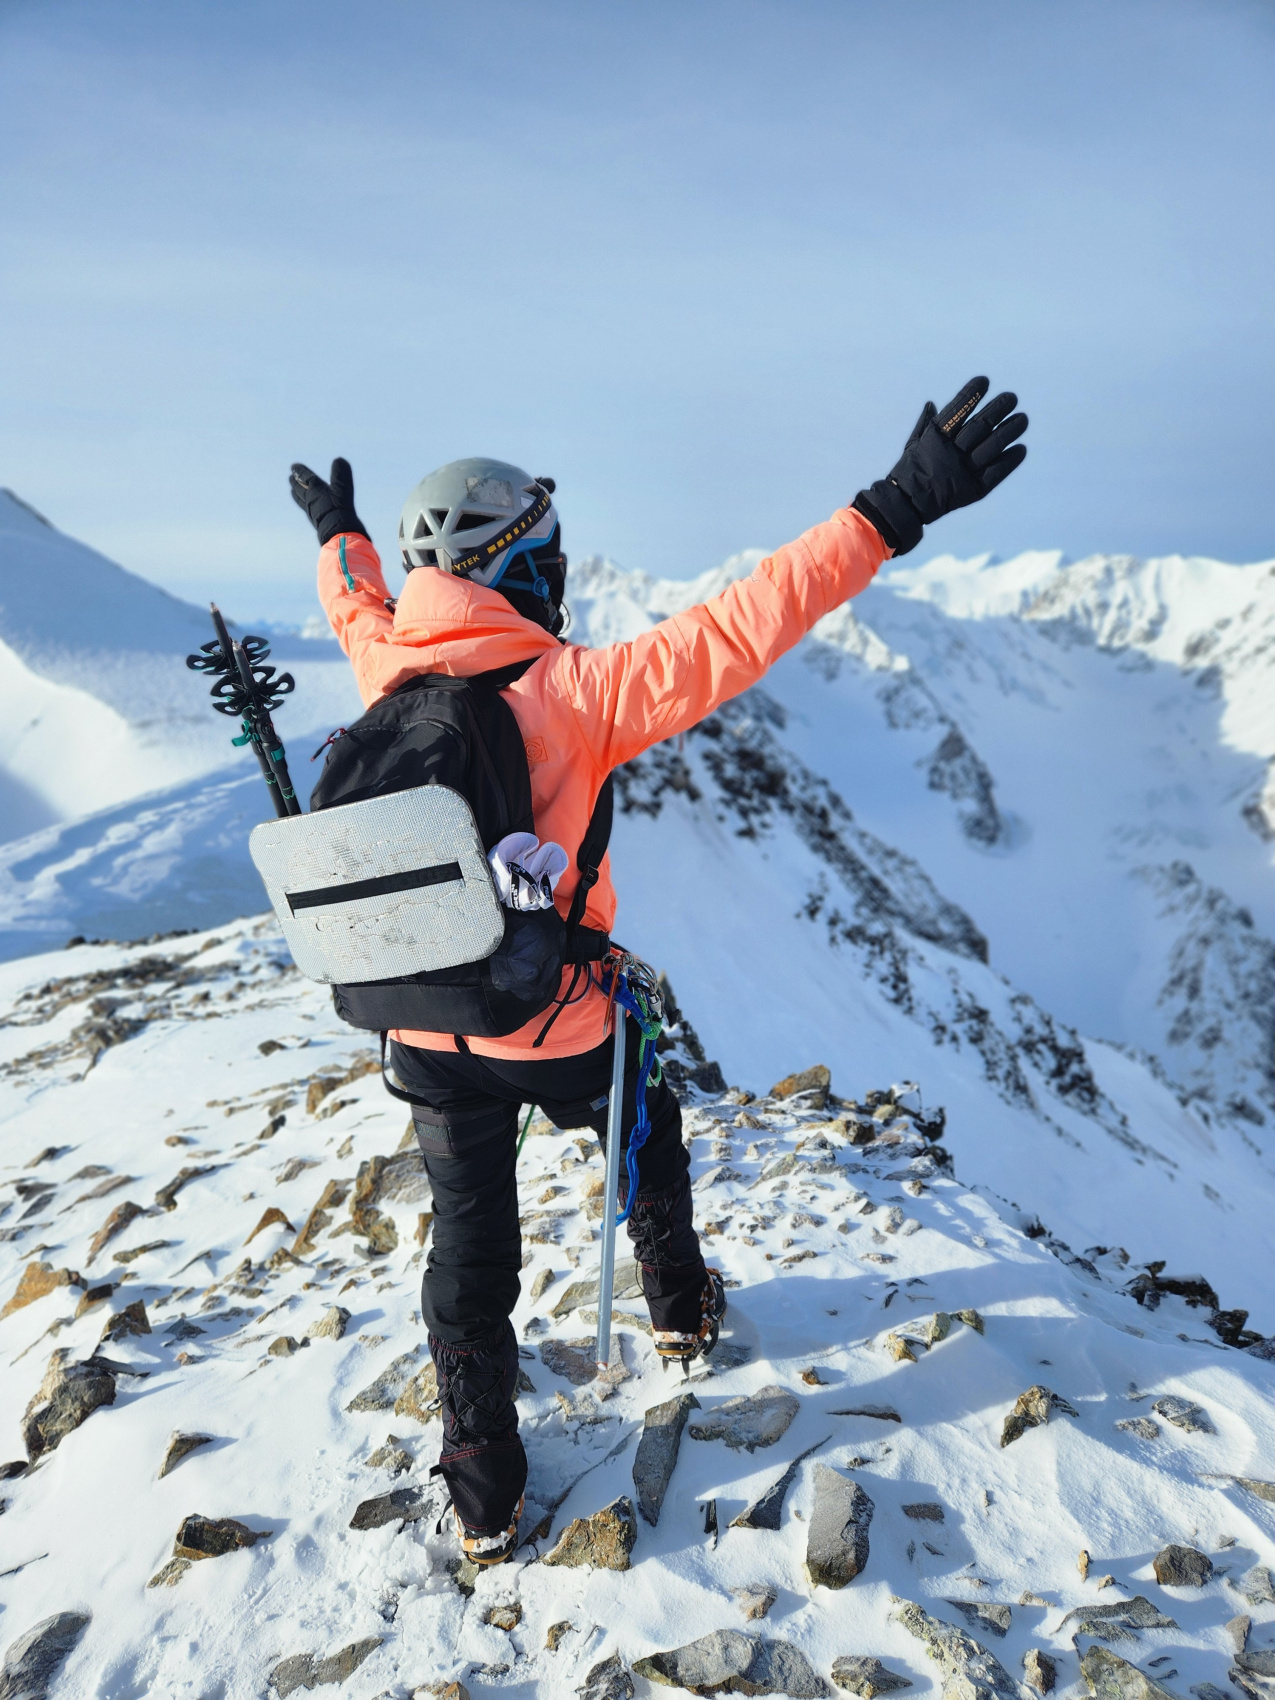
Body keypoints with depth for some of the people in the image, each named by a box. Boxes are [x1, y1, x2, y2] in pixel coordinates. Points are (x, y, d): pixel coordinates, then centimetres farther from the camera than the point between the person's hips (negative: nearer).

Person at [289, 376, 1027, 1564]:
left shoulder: (387, 677, -8)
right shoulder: (568, 692, -23)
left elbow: (359, 609, 16)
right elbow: (734, 634, -30)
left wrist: (337, 532, 38)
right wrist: (895, 511, -29)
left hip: (427, 1037, 4)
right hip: (562, 1031, -3)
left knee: (469, 1245, 17)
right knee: (649, 1142, 29)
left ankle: (484, 1498, 30)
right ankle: (680, 1310, 54)